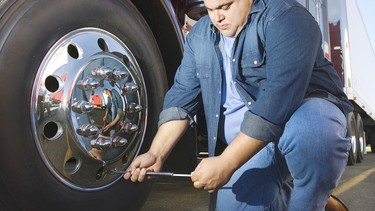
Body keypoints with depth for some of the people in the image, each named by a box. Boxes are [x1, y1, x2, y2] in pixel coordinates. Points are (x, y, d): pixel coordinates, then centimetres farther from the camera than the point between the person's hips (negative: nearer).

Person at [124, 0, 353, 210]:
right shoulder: (200, 35, 5)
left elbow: (279, 99, -27)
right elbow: (182, 96, 4)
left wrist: (226, 164, -28)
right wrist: (157, 154, -8)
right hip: (251, 145, 5)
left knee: (310, 134, -37)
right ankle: (282, 191, 18)